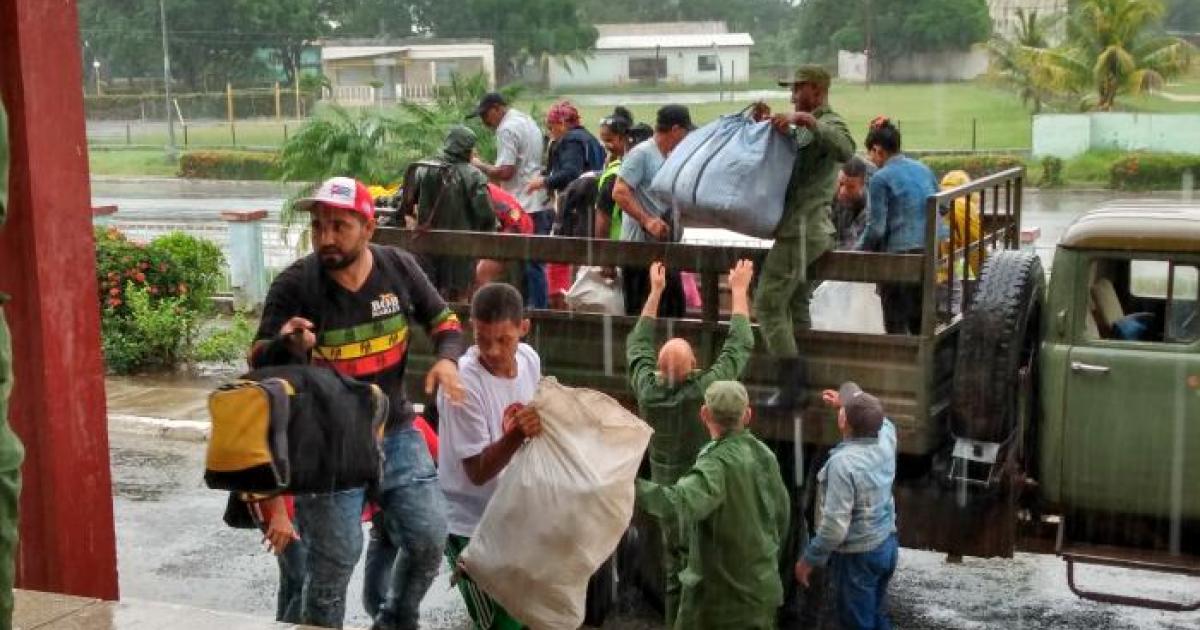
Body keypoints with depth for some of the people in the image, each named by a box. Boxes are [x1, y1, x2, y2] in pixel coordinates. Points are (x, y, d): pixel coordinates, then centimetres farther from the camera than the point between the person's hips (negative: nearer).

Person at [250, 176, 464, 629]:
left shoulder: (399, 267, -6)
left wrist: (447, 359, -13)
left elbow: (443, 320, 9)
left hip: (394, 430, 4)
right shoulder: (294, 285, -16)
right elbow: (259, 366, -14)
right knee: (334, 557, -4)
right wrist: (287, 346, -37)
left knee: (429, 539, 7)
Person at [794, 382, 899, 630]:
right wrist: (846, 403, 28)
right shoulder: (886, 438, -8)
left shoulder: (843, 462, -29)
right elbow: (879, 419, 20)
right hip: (887, 544, 7)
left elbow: (835, 526, -28)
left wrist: (808, 560, -16)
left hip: (857, 556, -7)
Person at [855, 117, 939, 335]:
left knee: (896, 324, 4)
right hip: (932, 250, 6)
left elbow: (876, 228, -11)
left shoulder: (881, 178, -9)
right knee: (919, 317, 18)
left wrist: (857, 252, 3)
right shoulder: (923, 169, 10)